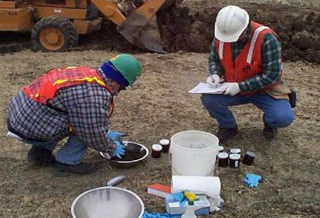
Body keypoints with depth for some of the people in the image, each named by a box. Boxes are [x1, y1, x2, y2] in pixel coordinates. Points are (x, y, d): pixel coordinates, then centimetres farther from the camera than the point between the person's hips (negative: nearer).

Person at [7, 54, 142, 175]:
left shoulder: (86, 74, 8)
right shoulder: (94, 96, -22)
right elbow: (94, 137, -13)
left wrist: (107, 134, 28)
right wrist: (112, 148, 6)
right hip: (31, 128, -9)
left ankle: (40, 152, 22)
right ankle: (67, 162, 3)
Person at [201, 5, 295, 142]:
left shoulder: (266, 38, -26)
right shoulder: (220, 35, -11)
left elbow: (272, 74, -24)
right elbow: (214, 59, 7)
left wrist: (240, 86, -29)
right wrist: (215, 74, -16)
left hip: (263, 90, -3)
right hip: (232, 89, 4)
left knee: (284, 118, -28)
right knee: (208, 99, -24)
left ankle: (269, 123, 13)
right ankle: (229, 127, 7)